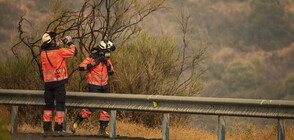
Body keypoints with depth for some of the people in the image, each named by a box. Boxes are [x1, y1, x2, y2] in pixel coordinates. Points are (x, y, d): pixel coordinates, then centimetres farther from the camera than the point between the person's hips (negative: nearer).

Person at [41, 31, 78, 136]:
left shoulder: (43, 53, 2)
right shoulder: (59, 51, -11)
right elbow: (74, 52, 0)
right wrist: (69, 43, 13)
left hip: (48, 83, 5)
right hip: (59, 82, -5)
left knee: (48, 105, 12)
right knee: (60, 105, 0)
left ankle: (46, 129, 11)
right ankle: (58, 129, -4)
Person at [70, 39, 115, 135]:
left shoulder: (106, 58, 6)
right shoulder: (92, 57, -12)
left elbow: (111, 72, 6)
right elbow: (81, 67, -19)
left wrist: (107, 63, -12)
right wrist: (93, 63, -25)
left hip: (104, 86, 6)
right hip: (94, 86, -6)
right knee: (91, 107, -14)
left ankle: (102, 129, 9)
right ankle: (75, 123, 2)